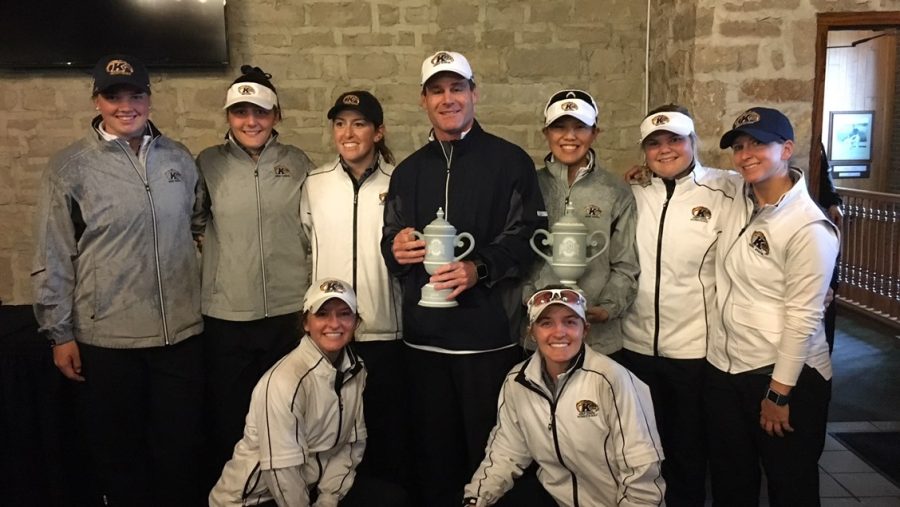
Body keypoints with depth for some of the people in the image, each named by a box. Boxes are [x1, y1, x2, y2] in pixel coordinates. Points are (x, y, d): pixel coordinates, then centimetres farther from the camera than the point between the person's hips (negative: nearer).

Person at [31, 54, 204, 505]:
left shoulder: (179, 159, 5)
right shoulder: (69, 168, -4)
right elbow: (51, 260, -3)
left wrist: (200, 304, 13)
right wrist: (59, 334, -4)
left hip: (181, 332, 3)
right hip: (105, 338, -2)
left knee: (180, 449, 14)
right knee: (115, 455, 13)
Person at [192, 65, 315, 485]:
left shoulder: (298, 163, 4)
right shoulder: (208, 164, 0)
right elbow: (193, 224, 10)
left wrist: (314, 301, 9)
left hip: (288, 311, 1)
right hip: (227, 314, 0)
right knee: (228, 420, 11)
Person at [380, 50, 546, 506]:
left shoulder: (510, 162, 2)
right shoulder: (408, 171, 16)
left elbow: (527, 236, -6)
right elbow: (391, 244, 18)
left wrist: (480, 268, -21)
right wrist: (396, 250, -5)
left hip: (490, 335, -3)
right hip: (424, 336, 4)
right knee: (433, 455, 12)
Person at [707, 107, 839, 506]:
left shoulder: (810, 228, -18)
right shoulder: (739, 199, 1)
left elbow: (803, 318, -18)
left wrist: (779, 392, -15)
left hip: (785, 374, -6)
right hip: (723, 368, 6)